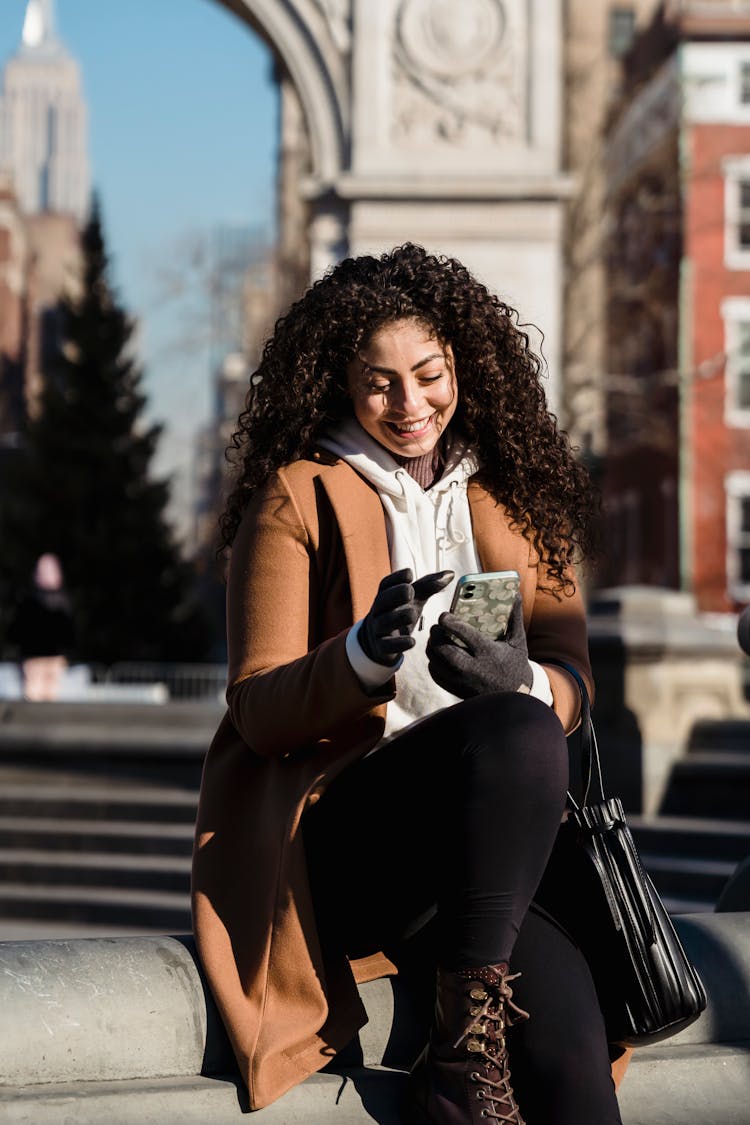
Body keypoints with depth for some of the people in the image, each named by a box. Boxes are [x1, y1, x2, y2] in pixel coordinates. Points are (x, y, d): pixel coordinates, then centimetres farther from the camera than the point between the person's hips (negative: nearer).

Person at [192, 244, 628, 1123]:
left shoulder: (516, 497, 17)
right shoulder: (298, 498, 4)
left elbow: (570, 680, 9)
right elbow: (257, 710, -1)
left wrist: (521, 680, -16)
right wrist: (364, 657, -22)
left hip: (488, 839, 3)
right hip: (331, 838, -3)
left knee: (561, 1002, -29)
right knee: (517, 735, -34)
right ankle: (466, 1044, -27)